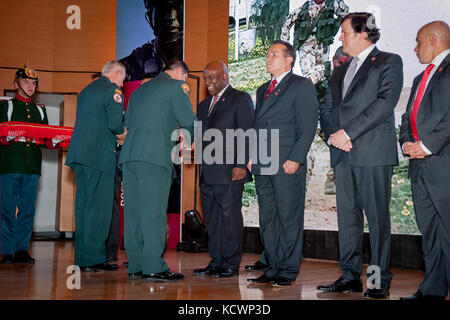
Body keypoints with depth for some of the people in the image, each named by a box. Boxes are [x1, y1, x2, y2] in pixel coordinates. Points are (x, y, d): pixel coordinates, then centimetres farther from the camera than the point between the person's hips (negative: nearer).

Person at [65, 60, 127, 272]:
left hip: (79, 154, 8)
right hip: (99, 155, -8)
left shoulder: (87, 90, 22)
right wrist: (122, 134, 5)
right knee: (99, 206, -6)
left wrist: (115, 136, 19)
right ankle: (93, 258, -6)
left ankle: (82, 258, 13)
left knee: (83, 206, 10)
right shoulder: (112, 90, -4)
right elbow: (115, 123, -15)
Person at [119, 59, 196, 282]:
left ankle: (135, 266, 10)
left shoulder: (139, 90, 25)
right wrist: (191, 138, 21)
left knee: (134, 212, 7)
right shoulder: (175, 87, 3)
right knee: (154, 212, -7)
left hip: (129, 155, 7)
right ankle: (153, 267, -7)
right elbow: (189, 121, -1)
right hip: (154, 156, -7)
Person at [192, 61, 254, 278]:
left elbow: (246, 134, -7)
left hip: (229, 170, -7)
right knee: (212, 219, 9)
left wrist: (241, 165, -15)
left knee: (230, 216, -4)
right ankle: (216, 262, 16)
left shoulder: (240, 99, 0)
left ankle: (232, 264, 4)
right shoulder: (204, 105, 23)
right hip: (207, 172, 7)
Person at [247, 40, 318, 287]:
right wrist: (251, 156, 13)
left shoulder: (302, 86, 1)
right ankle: (272, 269, 16)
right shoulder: (263, 90, 23)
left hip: (288, 165, -7)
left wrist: (295, 159, -15)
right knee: (267, 220, 8)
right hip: (262, 166, 7)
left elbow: (308, 126, -7)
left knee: (289, 219, -3)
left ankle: (288, 271, 5)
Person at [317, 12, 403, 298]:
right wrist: (333, 134, -2)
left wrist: (348, 132, -15)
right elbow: (326, 108, 19)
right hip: (343, 154, 7)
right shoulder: (340, 71, 22)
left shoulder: (389, 62, 2)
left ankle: (381, 280, 4)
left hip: (374, 152, -6)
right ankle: (350, 276, 14)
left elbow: (385, 103, -12)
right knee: (347, 215, 7)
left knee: (377, 216, -4)